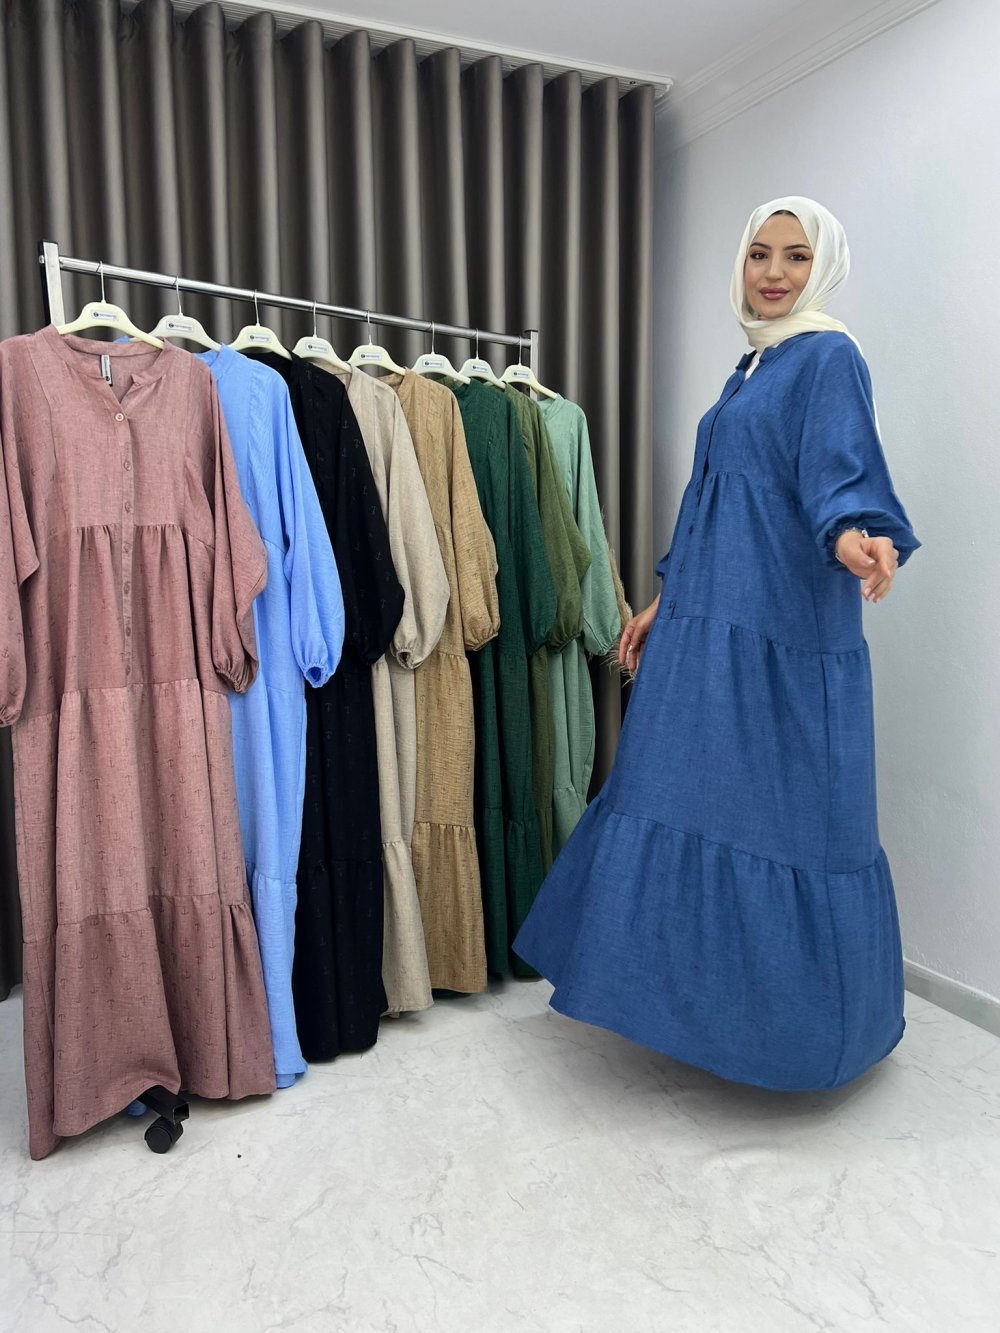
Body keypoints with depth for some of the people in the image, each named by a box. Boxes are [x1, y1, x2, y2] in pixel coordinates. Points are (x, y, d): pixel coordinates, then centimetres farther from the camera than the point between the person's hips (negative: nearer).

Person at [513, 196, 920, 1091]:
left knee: (782, 812, -1)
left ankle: (797, 1020, 17)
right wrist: (664, 602, 23)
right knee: (696, 800, 12)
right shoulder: (753, 367, 20)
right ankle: (705, 989, 27)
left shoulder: (828, 358, -5)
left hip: (784, 637, -9)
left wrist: (854, 539, -43)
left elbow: (836, 473, -21)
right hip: (713, 625, 9)